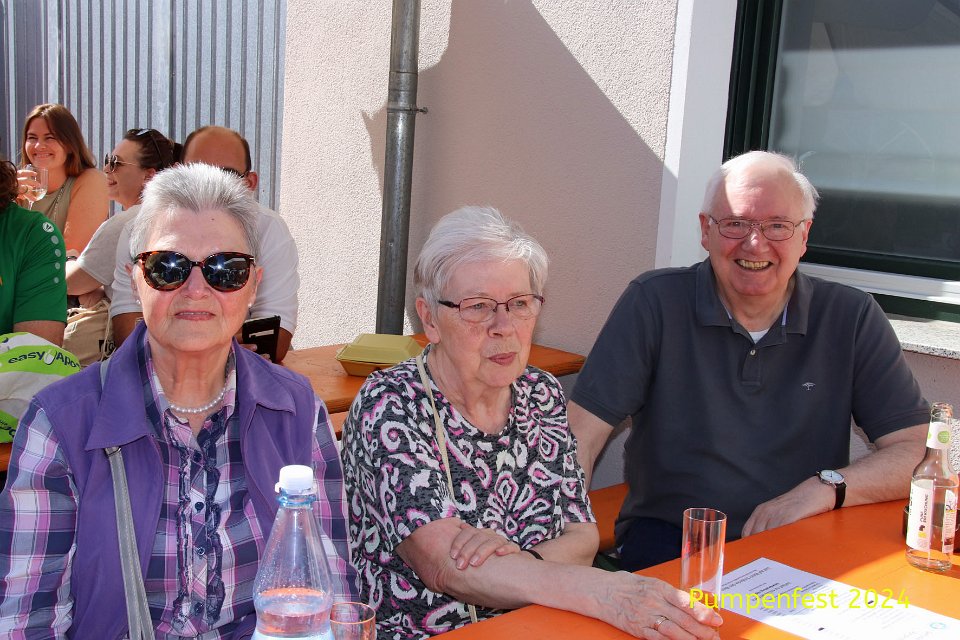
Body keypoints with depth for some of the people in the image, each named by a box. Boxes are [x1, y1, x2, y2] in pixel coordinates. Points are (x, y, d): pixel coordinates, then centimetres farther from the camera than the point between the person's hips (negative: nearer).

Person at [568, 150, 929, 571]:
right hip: (669, 538, -3)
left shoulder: (852, 318, 0)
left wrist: (825, 488, -17)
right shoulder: (654, 303, -5)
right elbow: (580, 434, -10)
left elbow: (916, 449, 0)